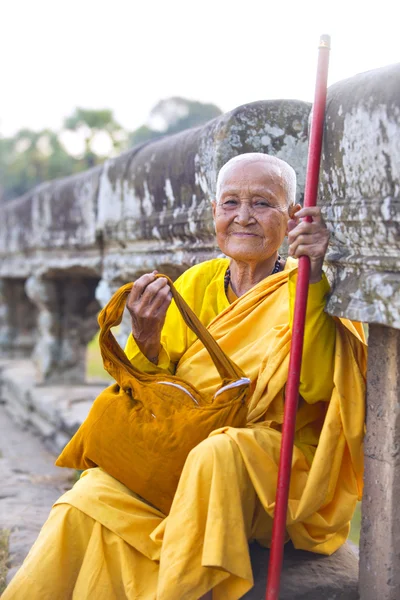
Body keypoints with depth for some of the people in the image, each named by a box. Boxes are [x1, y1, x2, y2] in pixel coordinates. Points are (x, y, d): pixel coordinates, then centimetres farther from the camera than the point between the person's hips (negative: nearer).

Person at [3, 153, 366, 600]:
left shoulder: (303, 289, -1)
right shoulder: (196, 283, 10)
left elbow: (315, 384, -20)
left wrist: (312, 277, -28)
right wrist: (146, 338, -13)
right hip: (176, 458, 3)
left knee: (218, 452, -35)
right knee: (90, 498, -22)